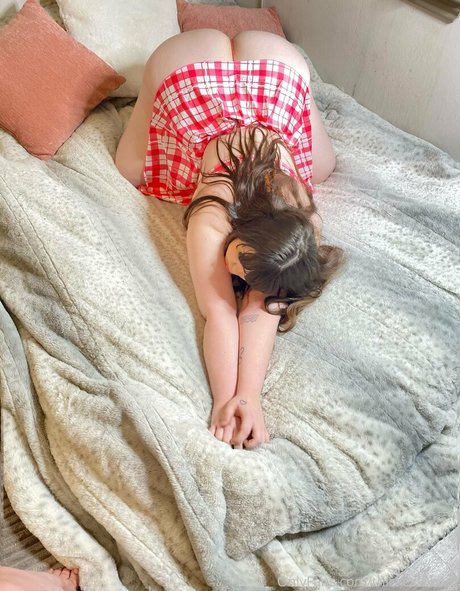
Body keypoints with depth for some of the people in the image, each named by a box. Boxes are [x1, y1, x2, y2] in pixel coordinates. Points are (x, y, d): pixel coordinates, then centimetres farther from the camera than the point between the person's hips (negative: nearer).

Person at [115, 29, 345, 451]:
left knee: (323, 166, 18)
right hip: (188, 68, -1)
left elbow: (261, 310, -30)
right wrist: (225, 400, -40)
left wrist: (250, 396, -37)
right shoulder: (211, 218, -40)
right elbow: (219, 313, -35)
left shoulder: (305, 221, -33)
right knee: (131, 171, 10)